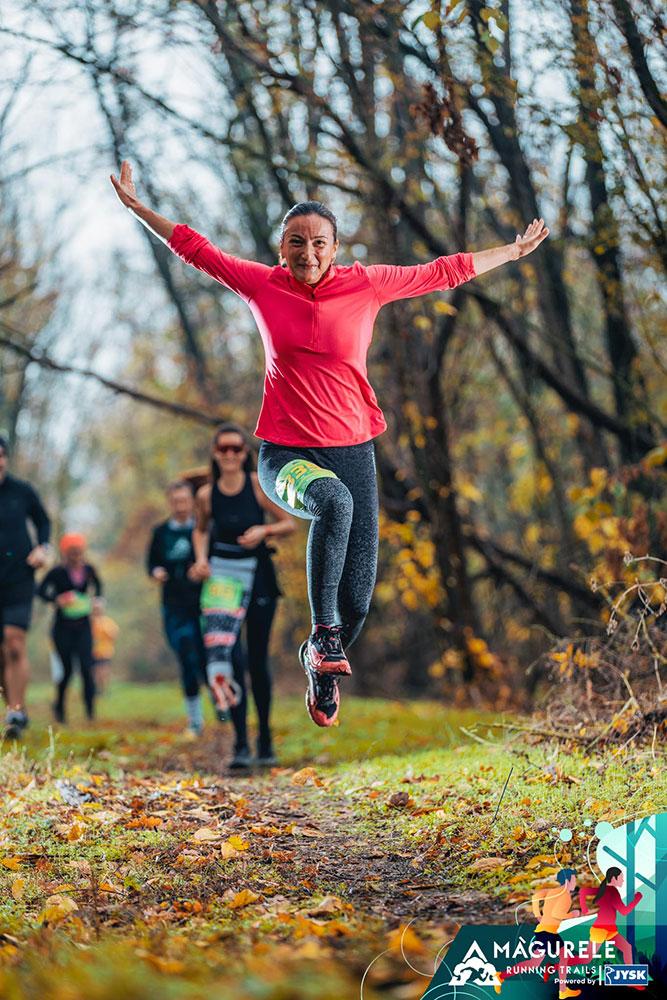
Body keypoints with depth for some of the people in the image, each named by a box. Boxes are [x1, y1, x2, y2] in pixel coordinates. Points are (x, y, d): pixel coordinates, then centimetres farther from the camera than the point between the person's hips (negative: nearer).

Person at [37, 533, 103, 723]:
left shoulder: (89, 570, 1)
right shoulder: (57, 572, -9)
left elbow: (97, 585, 20)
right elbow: (41, 591, -11)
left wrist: (97, 599, 1)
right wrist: (57, 600, -26)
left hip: (83, 626, 2)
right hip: (63, 627, -2)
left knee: (86, 667, -10)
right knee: (67, 669, 3)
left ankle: (91, 711, -8)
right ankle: (59, 706, 27)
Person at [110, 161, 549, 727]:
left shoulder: (366, 285, -1)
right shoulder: (262, 285, 0)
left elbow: (441, 273, 9)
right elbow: (195, 249, 12)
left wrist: (514, 252, 16)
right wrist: (137, 206, 15)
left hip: (351, 450, 2)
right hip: (286, 453, -2)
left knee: (358, 598, -1)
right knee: (335, 502, -38)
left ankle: (324, 664, 31)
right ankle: (324, 633, -24)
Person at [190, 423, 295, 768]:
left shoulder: (259, 486, -8)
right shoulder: (207, 494, -2)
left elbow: (290, 524, -1)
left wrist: (264, 530, -20)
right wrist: (201, 559, -2)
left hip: (257, 575, -1)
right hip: (222, 576, 1)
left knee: (257, 660, 6)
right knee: (228, 656, -13)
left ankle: (265, 738, 24)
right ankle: (241, 745, -12)